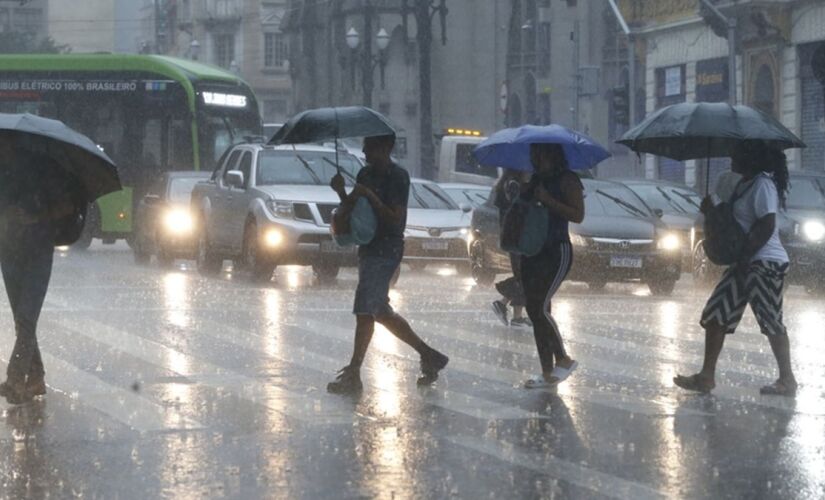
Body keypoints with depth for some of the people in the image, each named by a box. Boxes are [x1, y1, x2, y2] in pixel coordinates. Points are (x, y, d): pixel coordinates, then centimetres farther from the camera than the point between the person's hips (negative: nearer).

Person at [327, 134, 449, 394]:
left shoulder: (398, 177, -12)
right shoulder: (366, 174, 13)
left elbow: (395, 219, -18)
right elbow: (351, 209, 13)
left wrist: (370, 196, -22)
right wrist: (341, 192, -5)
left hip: (386, 251, -9)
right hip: (369, 248, 9)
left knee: (364, 311, -12)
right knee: (381, 312, 14)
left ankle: (353, 374, -10)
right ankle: (428, 355, 25)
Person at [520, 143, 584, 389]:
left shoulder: (567, 180, -8)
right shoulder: (535, 180, 14)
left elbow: (578, 215, -16)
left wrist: (547, 200, -21)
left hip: (557, 251, -8)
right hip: (532, 252, 8)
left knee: (540, 307, -16)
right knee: (534, 310, 4)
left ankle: (563, 359, -1)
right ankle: (548, 373, 10)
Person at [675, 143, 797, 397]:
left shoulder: (763, 185, -14)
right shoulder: (744, 185, 15)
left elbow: (766, 227, -21)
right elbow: (736, 222, 22)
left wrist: (745, 257, -22)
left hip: (765, 263, -10)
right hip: (745, 264, 10)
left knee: (771, 322, -5)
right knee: (716, 315, 6)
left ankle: (787, 380, 3)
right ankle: (706, 376, 7)